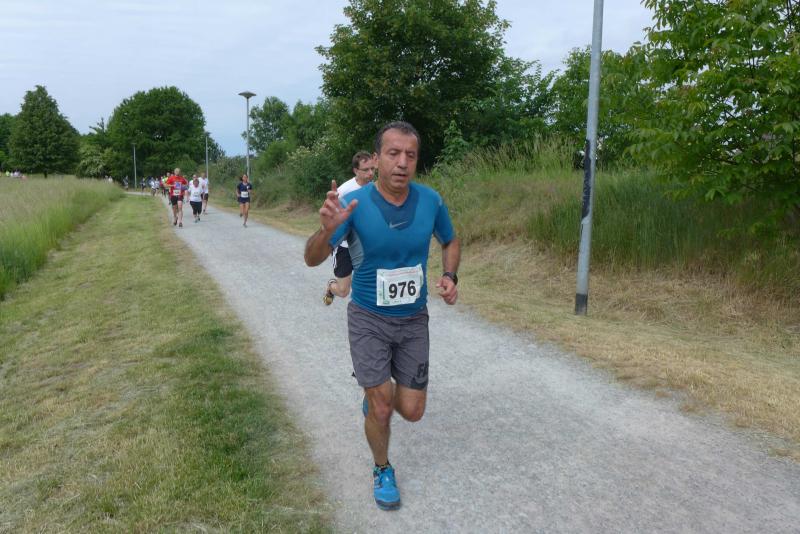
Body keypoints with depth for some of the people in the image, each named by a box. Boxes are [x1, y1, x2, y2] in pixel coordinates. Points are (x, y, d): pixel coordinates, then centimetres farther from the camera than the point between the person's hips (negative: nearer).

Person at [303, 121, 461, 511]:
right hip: (368, 319, -3)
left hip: (414, 320, 3)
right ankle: (382, 470, 31)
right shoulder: (354, 204, -19)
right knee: (381, 410, -1)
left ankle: (376, 392, 43)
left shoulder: (430, 200, -10)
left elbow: (450, 242, 9)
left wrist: (450, 277, -11)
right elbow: (312, 260, -19)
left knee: (412, 412, 7)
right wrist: (327, 230, -42)